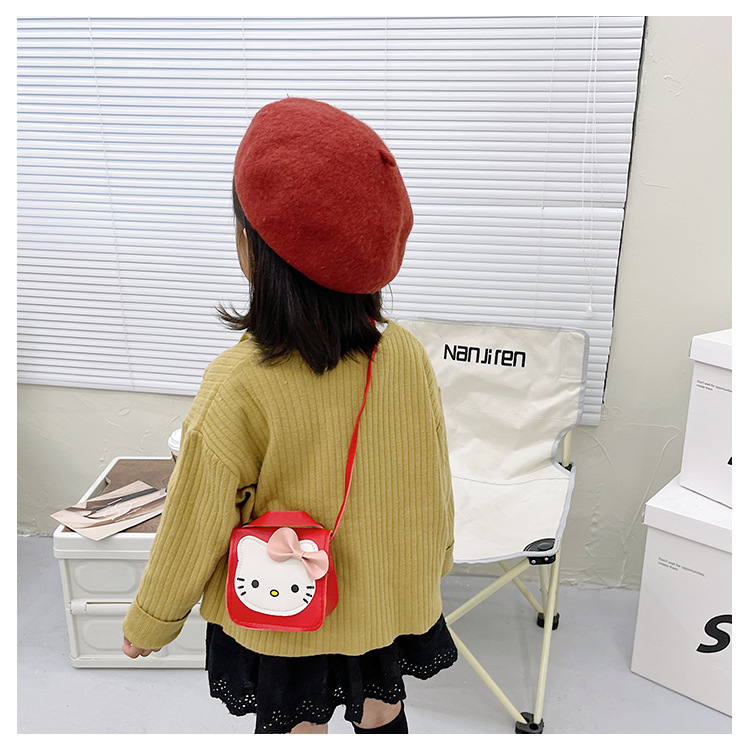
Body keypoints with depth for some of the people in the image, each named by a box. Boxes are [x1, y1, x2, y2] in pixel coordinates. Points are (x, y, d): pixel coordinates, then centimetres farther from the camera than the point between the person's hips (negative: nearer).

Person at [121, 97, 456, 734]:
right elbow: (431, 484, -6)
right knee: (382, 713, 28)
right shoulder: (406, 357, -19)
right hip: (386, 597, 3)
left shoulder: (238, 384, -30)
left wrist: (149, 623, 2)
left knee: (291, 725, 24)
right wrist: (434, 559, 15)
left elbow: (195, 525, -17)